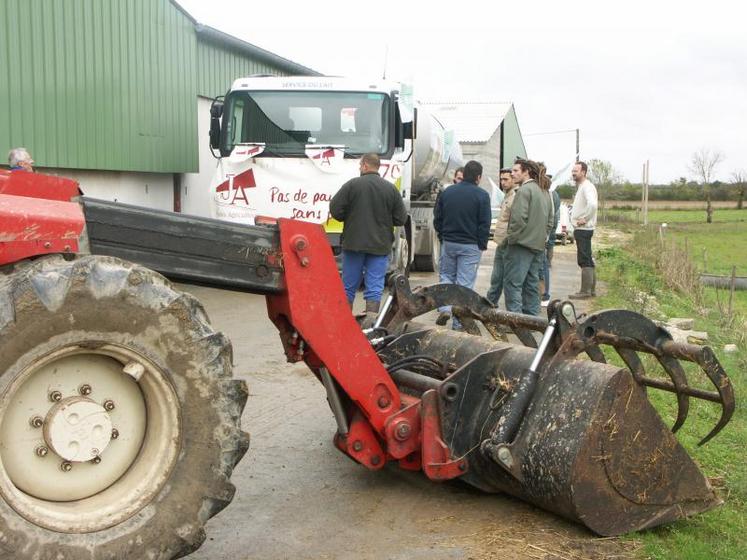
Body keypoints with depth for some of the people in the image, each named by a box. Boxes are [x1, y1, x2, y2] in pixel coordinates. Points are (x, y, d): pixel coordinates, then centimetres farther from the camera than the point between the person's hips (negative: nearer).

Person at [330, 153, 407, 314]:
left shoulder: (352, 185, -6)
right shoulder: (391, 189, 0)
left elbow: (335, 210, -7)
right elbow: (401, 219, 1)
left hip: (354, 243, -1)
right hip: (380, 246, 1)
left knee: (349, 286, 10)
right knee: (375, 288, 3)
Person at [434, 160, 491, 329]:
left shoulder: (447, 192, 4)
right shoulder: (482, 195, -8)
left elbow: (437, 218, 8)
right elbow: (485, 224, -8)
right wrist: (482, 245, 2)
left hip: (448, 243, 3)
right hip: (471, 245, -3)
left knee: (446, 275, 19)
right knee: (465, 282, 2)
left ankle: (445, 308, -1)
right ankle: (458, 323, 3)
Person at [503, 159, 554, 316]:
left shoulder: (524, 190, -12)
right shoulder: (545, 191, 16)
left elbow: (519, 218, -20)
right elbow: (550, 220, 19)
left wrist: (511, 237, -10)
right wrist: (543, 237, 18)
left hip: (522, 244, -9)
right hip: (538, 245, 9)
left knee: (513, 283, -7)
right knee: (532, 283, 14)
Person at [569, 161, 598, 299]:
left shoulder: (587, 187, -14)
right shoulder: (581, 186, 18)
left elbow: (592, 204, -31)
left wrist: (584, 219, -21)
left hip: (583, 229, -11)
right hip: (581, 229, 11)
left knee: (584, 261, -8)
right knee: (588, 261, 14)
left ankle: (585, 291, -6)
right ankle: (591, 289, 20)